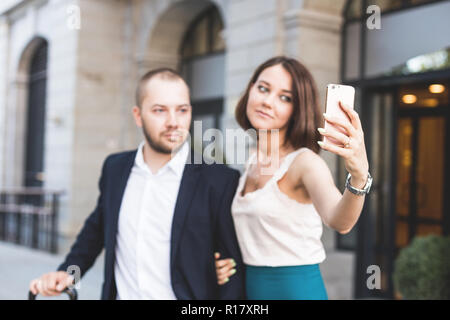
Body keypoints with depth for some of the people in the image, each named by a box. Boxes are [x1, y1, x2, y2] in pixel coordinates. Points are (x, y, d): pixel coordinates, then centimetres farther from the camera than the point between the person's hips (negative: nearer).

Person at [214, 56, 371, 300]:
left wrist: (359, 176, -52)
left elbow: (338, 221, -34)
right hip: (250, 288, 6)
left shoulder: (304, 161, -16)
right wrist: (225, 263, -1)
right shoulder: (251, 164, 3)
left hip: (296, 288, -6)